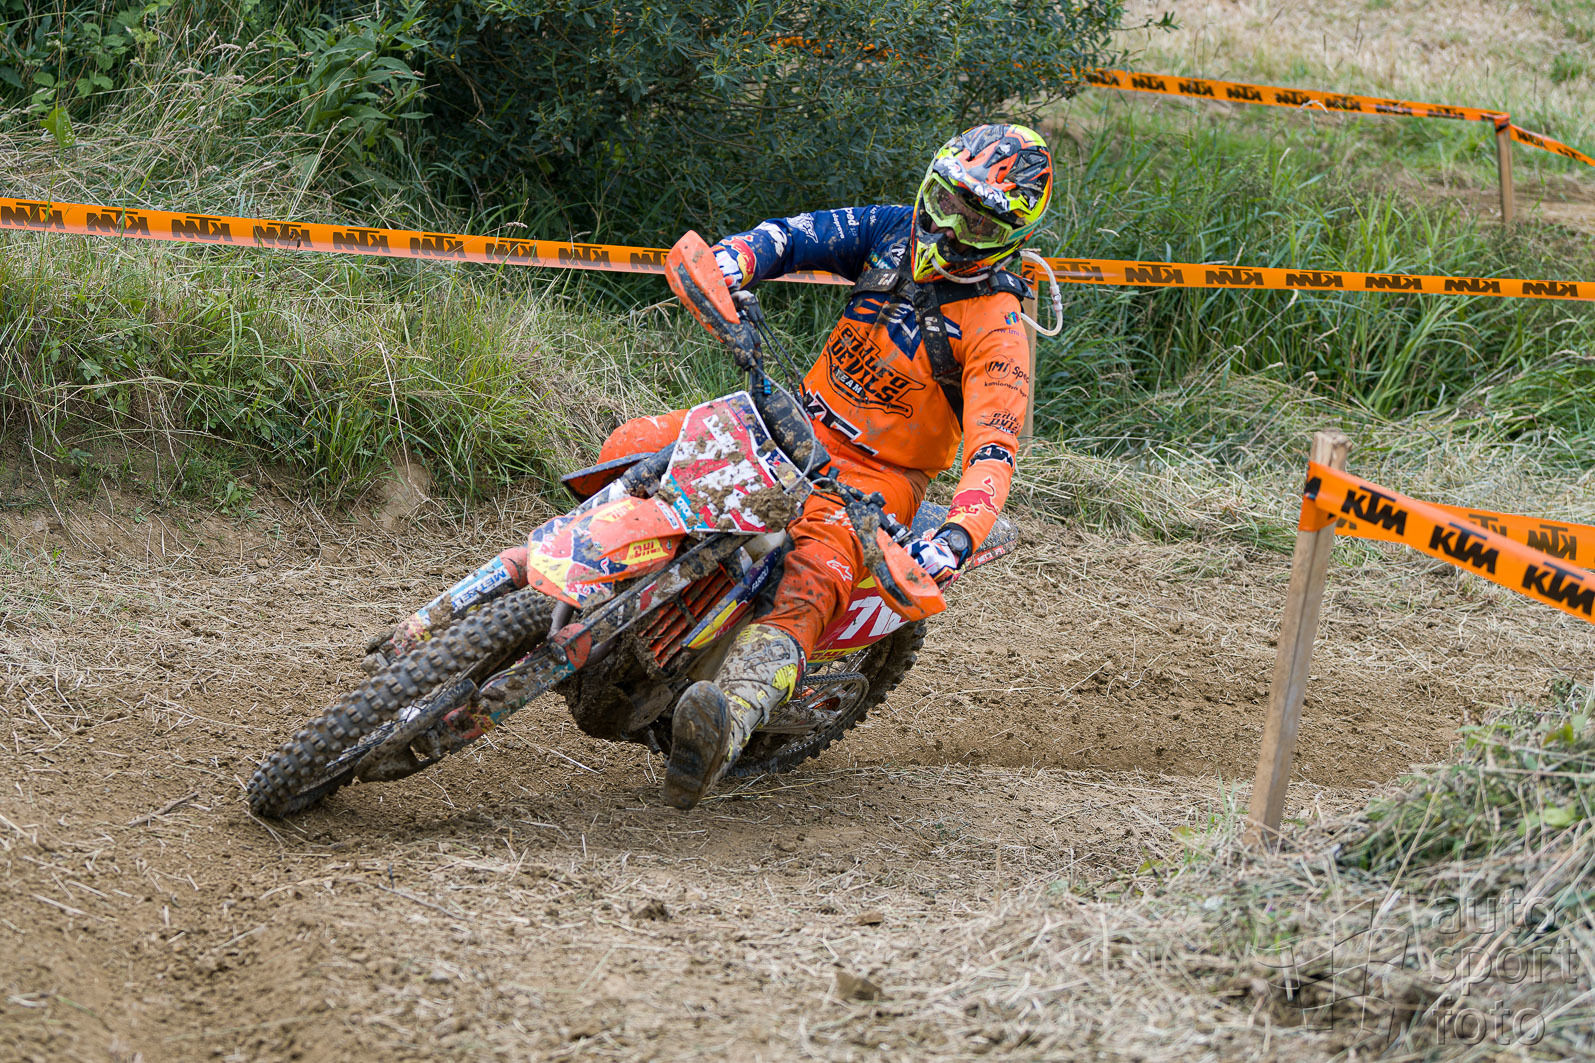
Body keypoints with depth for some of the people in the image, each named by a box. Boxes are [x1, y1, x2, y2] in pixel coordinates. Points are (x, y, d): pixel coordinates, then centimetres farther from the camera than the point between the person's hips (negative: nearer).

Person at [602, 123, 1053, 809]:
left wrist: (957, 537, -43)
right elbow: (790, 237, -2)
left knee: (815, 577, -38)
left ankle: (733, 716, -64)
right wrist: (728, 266, -26)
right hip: (798, 426, 7)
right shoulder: (892, 232, 3)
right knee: (634, 443, -10)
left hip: (877, 477, -6)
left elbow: (992, 451, -24)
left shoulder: (997, 328, -14)